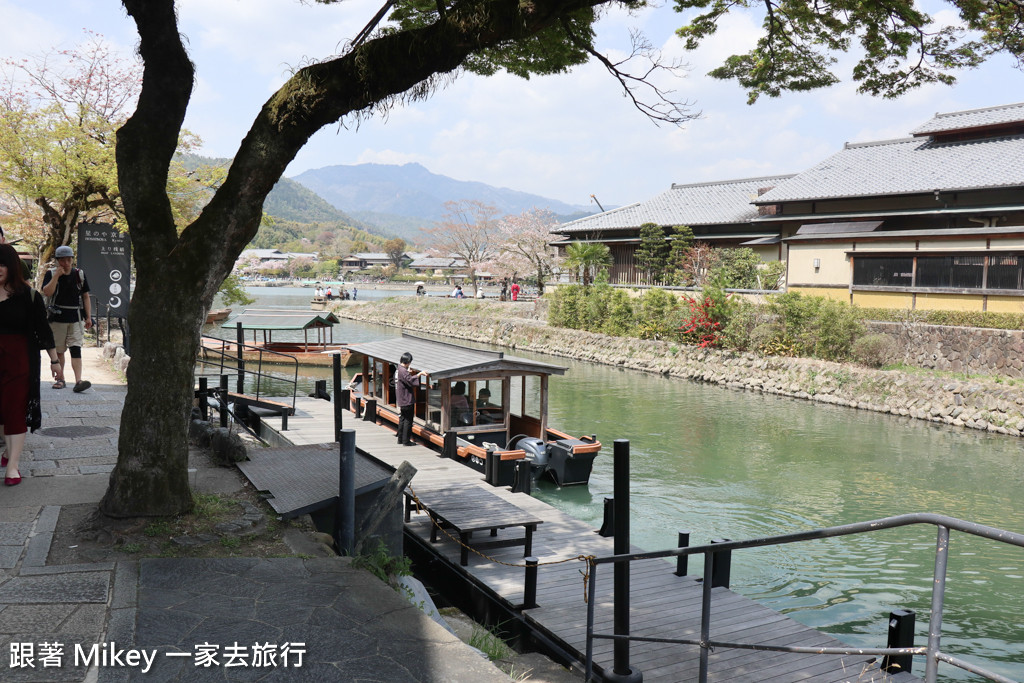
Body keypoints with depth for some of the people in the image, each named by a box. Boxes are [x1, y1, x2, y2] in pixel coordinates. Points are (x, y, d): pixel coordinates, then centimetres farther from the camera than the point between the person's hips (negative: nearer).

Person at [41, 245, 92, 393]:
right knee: (58, 351, 9)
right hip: (57, 318, 0)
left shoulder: (79, 274, 6)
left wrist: (88, 317, 4)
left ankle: (78, 381, -20)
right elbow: (47, 292, -16)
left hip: (75, 319, 0)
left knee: (76, 349, -11)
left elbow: (85, 296, 10)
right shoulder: (50, 274, 0)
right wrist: (56, 276, -20)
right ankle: (60, 379, 22)